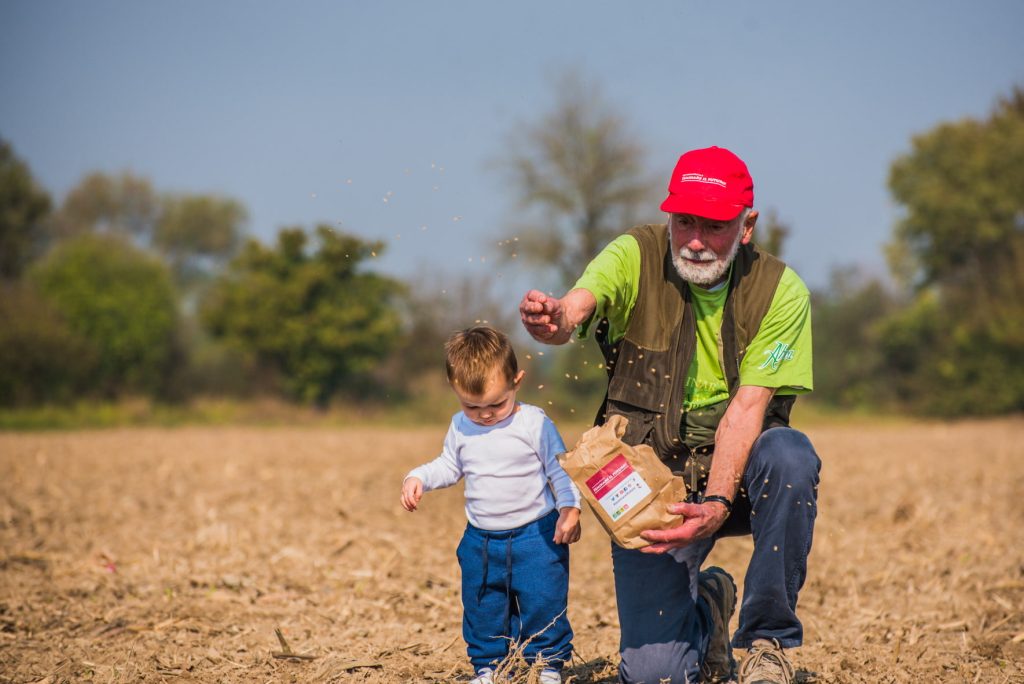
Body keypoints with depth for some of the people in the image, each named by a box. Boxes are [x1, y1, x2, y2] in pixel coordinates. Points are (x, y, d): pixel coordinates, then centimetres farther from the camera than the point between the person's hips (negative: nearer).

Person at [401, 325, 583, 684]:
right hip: (480, 541, 5)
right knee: (482, 610, 11)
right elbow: (449, 466, 17)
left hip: (535, 536, -5)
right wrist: (418, 478, 1)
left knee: (543, 603, -4)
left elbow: (561, 471, -7)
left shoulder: (535, 424, -11)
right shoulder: (460, 427, 3)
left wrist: (569, 508, -18)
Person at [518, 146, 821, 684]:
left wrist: (716, 503, -32)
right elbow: (576, 310, -29)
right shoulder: (637, 257, -9)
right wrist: (552, 320, -54)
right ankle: (706, 606, 25)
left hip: (740, 473, 1)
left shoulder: (779, 290, -9)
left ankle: (768, 641, -15)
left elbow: (748, 405, -18)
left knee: (790, 455, -36)